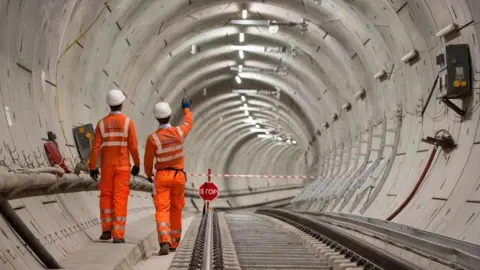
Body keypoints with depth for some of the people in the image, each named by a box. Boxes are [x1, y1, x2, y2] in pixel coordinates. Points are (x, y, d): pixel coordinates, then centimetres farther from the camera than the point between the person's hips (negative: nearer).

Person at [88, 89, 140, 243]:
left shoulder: (102, 123, -2)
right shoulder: (128, 122, -7)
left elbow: (96, 147, -5)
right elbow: (133, 146, -7)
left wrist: (92, 167, 2)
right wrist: (137, 164, 7)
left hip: (106, 166, 2)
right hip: (123, 166, -2)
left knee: (106, 196, 16)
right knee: (120, 199, -1)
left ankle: (107, 230, 11)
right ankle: (118, 235, -2)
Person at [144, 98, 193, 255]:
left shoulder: (153, 138, -15)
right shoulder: (179, 132, -9)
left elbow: (148, 161, -5)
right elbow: (189, 122, 16)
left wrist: (148, 174, 17)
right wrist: (186, 108, 37)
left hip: (161, 177, -3)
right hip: (178, 176, 3)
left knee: (162, 211, -7)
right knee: (176, 209, 17)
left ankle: (164, 243, -27)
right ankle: (173, 243, 28)